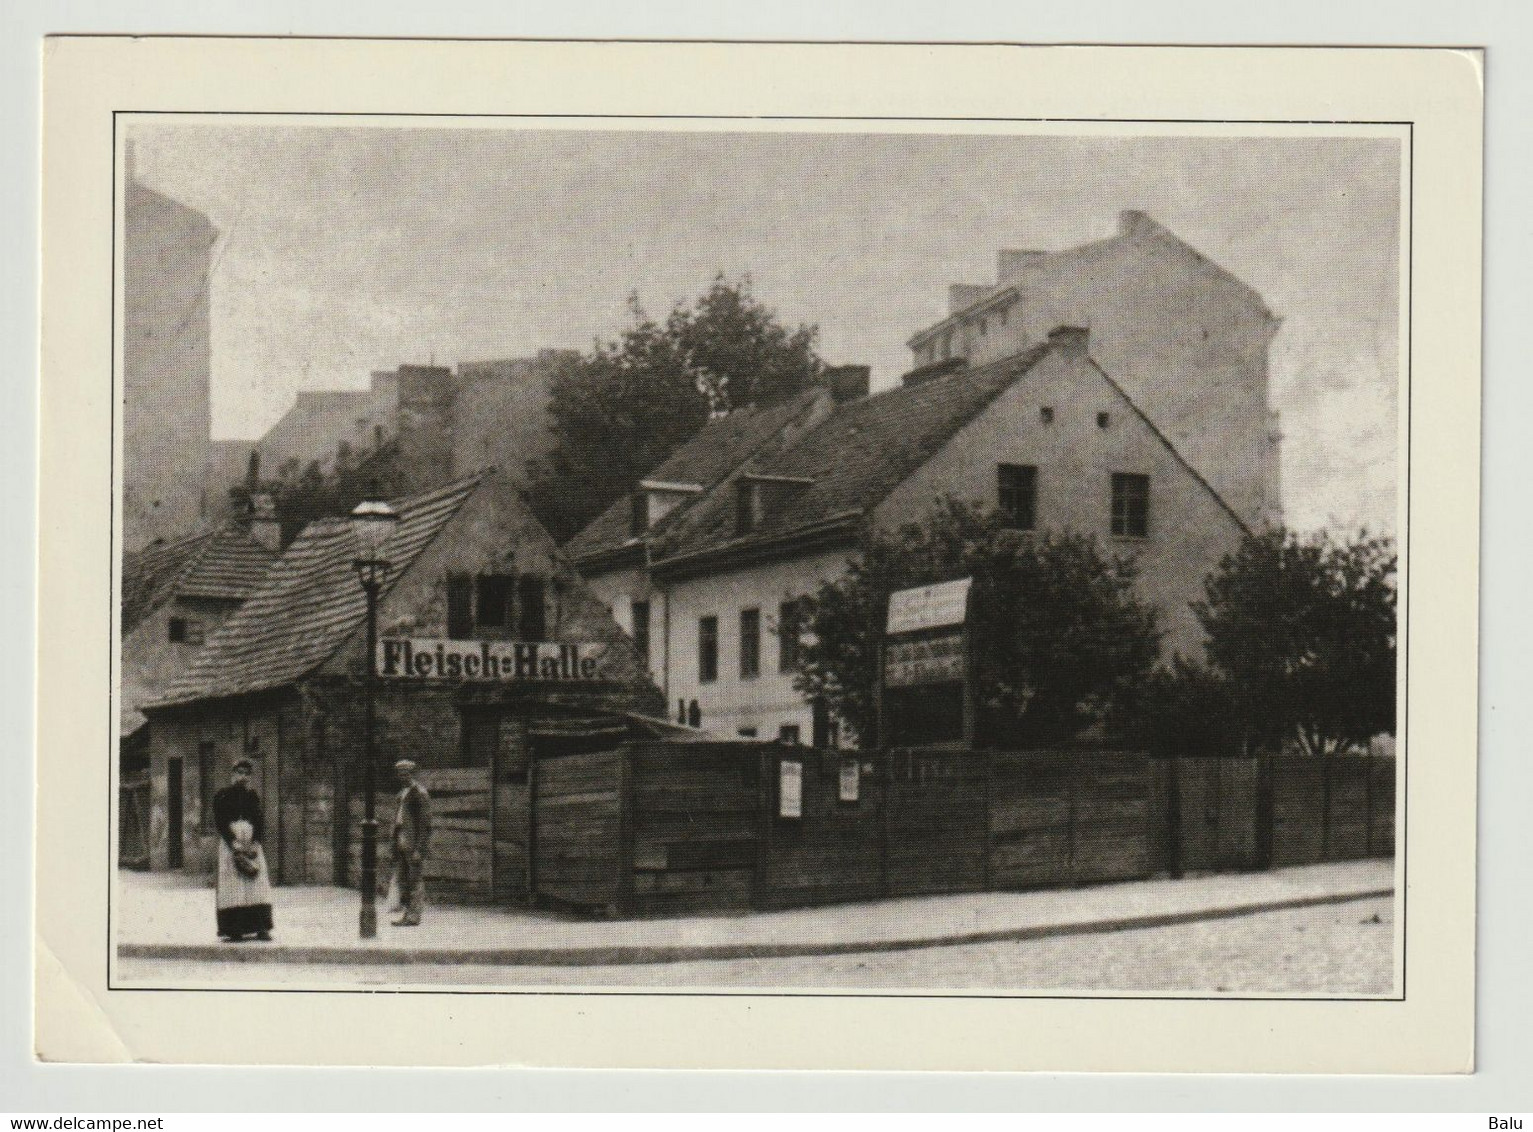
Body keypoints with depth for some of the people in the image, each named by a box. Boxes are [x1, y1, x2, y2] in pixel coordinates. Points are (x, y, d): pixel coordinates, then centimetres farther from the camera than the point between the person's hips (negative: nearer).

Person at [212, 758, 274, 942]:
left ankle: (261, 928, -7)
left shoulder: (253, 797, 15)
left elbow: (260, 823, 8)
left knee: (257, 885, -5)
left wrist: (254, 844, -8)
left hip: (252, 843, 3)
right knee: (233, 886, -8)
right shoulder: (222, 796, 5)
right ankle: (234, 931, -12)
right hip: (230, 842, -3)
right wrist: (235, 844, -14)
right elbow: (220, 823, -3)